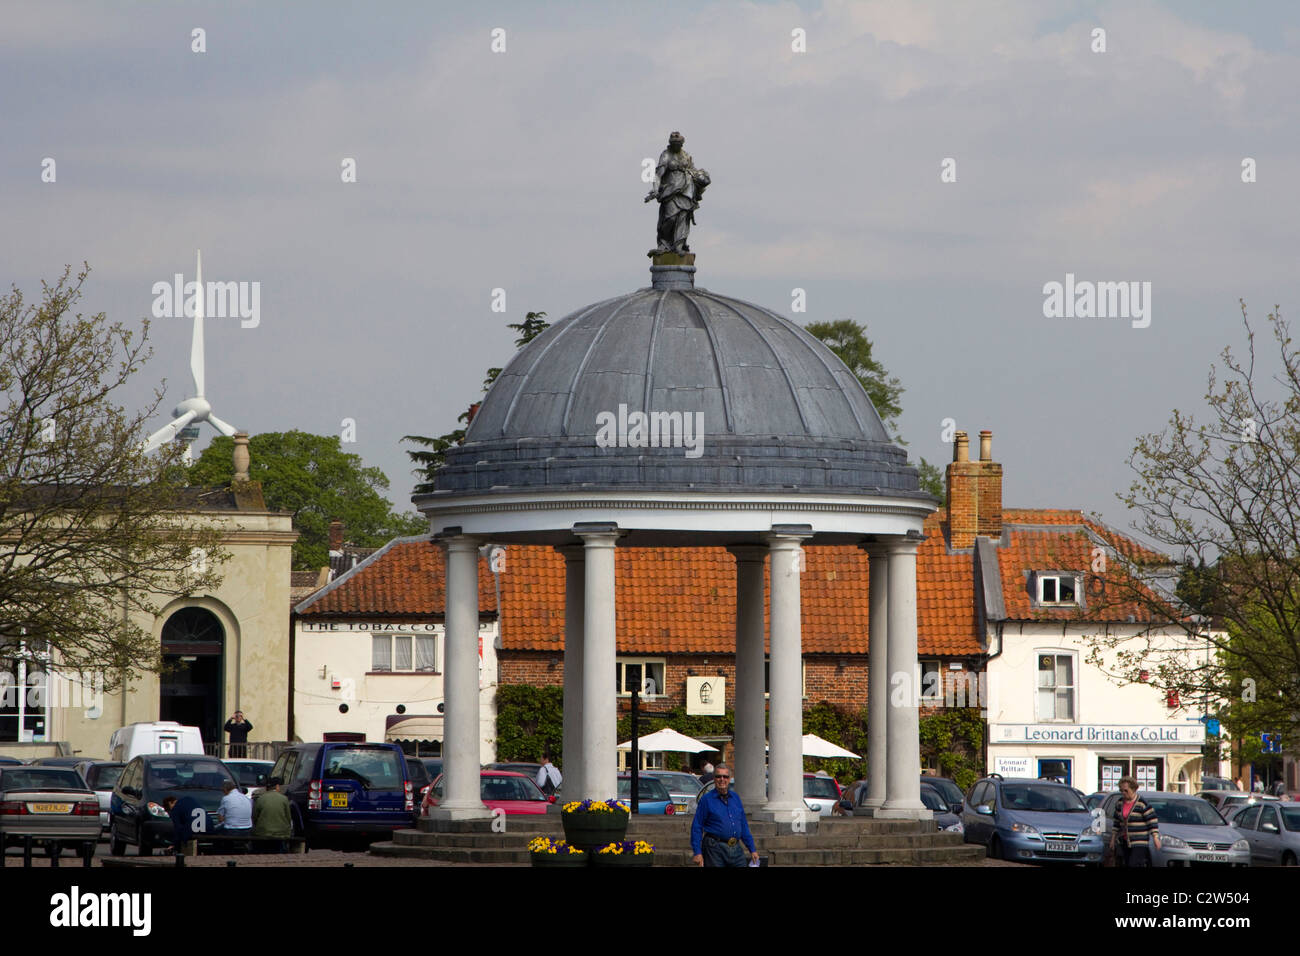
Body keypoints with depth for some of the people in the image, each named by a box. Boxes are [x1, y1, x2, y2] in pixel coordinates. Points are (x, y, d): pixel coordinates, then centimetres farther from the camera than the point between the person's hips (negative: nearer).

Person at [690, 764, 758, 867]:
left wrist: (752, 850, 16)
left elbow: (744, 826, 19)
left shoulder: (735, 798, 14)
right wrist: (697, 853, -11)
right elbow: (696, 827, -4)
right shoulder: (706, 800, -1)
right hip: (715, 849, -5)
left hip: (736, 849, 5)